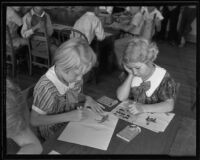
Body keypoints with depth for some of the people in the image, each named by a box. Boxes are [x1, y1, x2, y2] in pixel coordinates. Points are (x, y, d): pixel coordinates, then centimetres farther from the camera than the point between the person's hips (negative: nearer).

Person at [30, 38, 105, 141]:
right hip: (54, 135, -6)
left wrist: (87, 98, -11)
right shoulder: (47, 88, -30)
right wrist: (67, 116, -29)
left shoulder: (73, 76, -10)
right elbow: (35, 120, -24)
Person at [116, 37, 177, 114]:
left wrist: (143, 108, -33)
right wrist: (130, 75, -12)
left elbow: (169, 105, -22)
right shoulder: (133, 74, 0)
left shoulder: (163, 78, -13)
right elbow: (121, 97, -5)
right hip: (132, 115, 3)